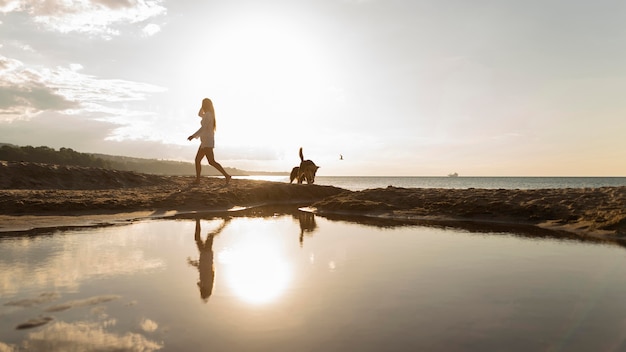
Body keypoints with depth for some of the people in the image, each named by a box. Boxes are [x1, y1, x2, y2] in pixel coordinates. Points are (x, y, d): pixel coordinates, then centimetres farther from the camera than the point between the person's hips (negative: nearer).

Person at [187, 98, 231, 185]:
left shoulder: (208, 114, -13)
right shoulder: (209, 115, 17)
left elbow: (203, 128, -24)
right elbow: (199, 114, 37)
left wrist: (193, 136, -27)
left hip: (207, 141, -10)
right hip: (206, 141, 10)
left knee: (211, 162, -14)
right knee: (197, 160, 9)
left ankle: (227, 175, -16)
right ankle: (197, 179, 9)